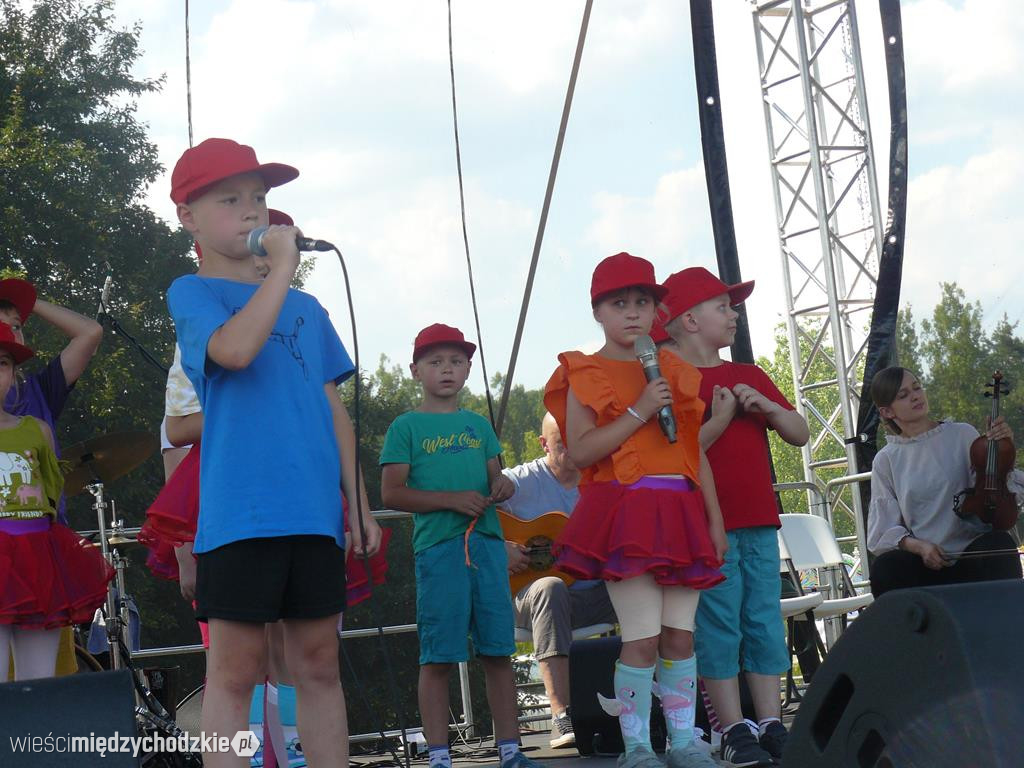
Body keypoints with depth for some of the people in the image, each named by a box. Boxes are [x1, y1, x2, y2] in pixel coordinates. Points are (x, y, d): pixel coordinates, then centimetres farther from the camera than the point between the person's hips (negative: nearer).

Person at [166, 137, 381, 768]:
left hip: (314, 511, 6)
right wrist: (282, 266, -13)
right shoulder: (192, 293, 2)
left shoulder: (306, 308, 19)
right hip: (239, 510, -5)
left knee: (319, 662, 8)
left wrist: (359, 502, 14)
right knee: (236, 669, -3)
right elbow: (234, 348, -20)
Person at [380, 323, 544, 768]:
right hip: (437, 546, -4)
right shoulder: (406, 427, 3)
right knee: (438, 656, -3)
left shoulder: (478, 425, 18)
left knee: (498, 651, 5)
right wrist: (452, 499, -14)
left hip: (487, 543, 5)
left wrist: (502, 486, -2)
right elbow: (391, 493, -4)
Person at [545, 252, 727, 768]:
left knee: (681, 634, 4)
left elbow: (696, 450, 18)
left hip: (680, 511, 5)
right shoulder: (585, 376, 2)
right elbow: (579, 452, -10)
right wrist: (639, 412, -14)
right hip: (623, 509, -5)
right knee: (643, 636, -10)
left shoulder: (675, 373, 17)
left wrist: (715, 519, 12)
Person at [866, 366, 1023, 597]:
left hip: (973, 552, 0)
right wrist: (917, 545, -14)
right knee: (883, 569, -31)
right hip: (924, 564, 0)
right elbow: (882, 531, 5)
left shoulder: (962, 435, 6)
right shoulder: (886, 461, 8)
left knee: (998, 543, -32)